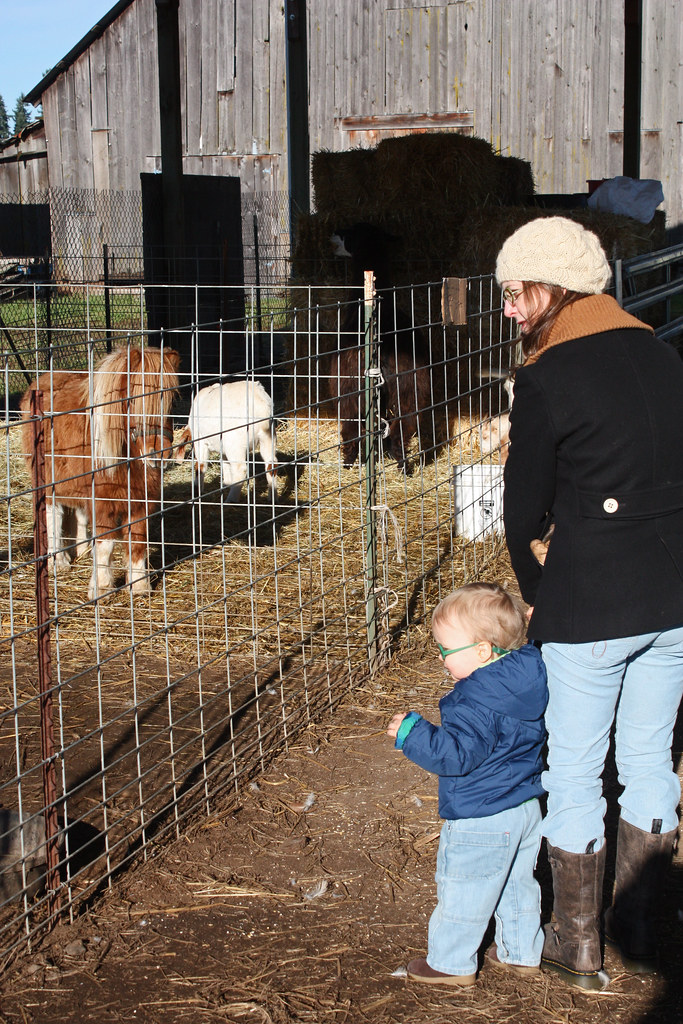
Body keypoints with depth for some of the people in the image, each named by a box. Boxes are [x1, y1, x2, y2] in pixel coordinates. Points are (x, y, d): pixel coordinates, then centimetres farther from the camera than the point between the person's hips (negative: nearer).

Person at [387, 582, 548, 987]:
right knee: (518, 885, 24)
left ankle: (451, 963, 21)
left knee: (461, 892, 8)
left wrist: (412, 732, -23)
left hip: (480, 821, -9)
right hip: (526, 808, 9)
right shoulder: (528, 682, -2)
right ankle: (523, 951, 37)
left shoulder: (480, 703, -29)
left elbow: (455, 753, -32)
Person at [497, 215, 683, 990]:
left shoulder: (547, 378, -13)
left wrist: (535, 598, 9)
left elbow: (525, 513, -8)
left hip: (590, 604, -6)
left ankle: (577, 947, 23)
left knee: (574, 774, 10)